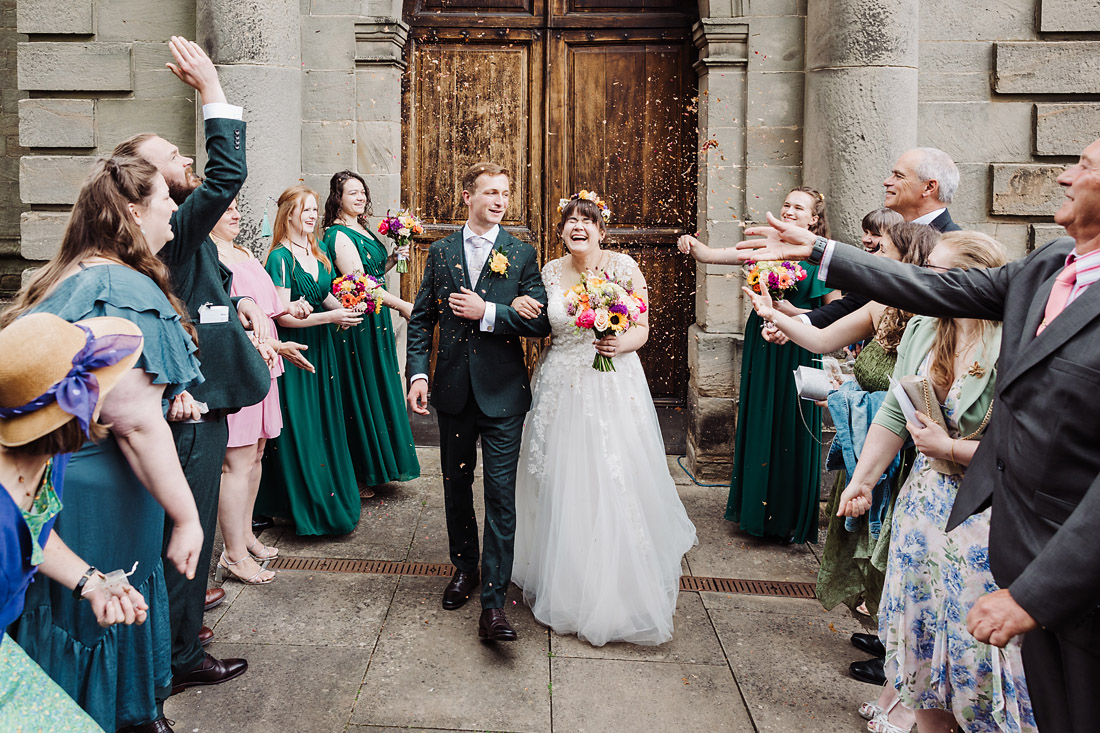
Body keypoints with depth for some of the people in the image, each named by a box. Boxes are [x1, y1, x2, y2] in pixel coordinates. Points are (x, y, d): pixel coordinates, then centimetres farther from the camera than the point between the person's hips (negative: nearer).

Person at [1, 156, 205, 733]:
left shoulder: (60, 280, 9)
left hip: (50, 485, 10)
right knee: (98, 623, 7)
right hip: (100, 504, -10)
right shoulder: (127, 292, -22)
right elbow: (136, 424, -27)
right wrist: (186, 517, -23)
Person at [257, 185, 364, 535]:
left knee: (325, 423, 13)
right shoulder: (280, 258, -12)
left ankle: (330, 499, 26)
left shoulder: (317, 254, 10)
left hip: (321, 349, 7)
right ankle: (306, 508, 14)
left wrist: (346, 309, -3)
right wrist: (331, 316, -22)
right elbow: (283, 315, -17)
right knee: (300, 429, 1)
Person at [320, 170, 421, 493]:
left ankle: (375, 464, 27)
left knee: (377, 390, 14)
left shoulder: (364, 230, 12)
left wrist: (393, 258, 4)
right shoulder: (338, 235, -14)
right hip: (356, 324, -9)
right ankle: (356, 475, 12)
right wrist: (402, 305, -18)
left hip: (375, 320, 9)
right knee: (360, 392, -1)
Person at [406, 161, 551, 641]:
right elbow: (421, 318, 8)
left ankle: (493, 602, -2)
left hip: (502, 391, -3)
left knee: (500, 493, -5)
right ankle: (464, 567, 37)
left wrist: (486, 312, -14)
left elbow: (540, 322, -6)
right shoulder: (441, 252, 8)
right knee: (456, 484, 15)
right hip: (453, 388, 3)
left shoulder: (522, 254, 2)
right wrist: (418, 373, -3)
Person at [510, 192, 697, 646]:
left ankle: (619, 595, 21)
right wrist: (518, 306, -6)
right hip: (562, 388, 3)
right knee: (561, 486, 7)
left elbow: (642, 327, -1)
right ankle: (565, 586, 27)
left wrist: (622, 343, -22)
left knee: (614, 487, 0)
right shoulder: (550, 272, 4)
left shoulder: (624, 267, -5)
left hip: (614, 385, -2)